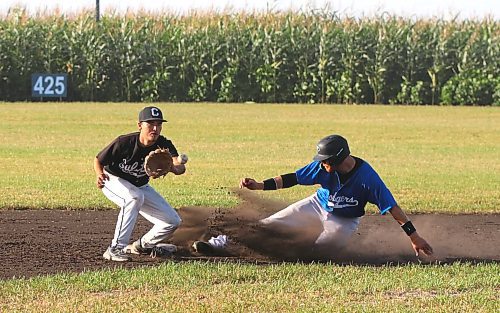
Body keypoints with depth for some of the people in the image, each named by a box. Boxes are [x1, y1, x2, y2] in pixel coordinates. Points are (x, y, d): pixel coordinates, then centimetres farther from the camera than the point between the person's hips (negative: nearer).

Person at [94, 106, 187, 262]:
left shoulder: (164, 145, -22)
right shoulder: (124, 142, -29)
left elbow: (181, 168, -38)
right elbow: (98, 160, -16)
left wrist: (172, 167, -62)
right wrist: (100, 175, -39)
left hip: (140, 186, 5)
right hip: (114, 181, -5)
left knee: (173, 221, -3)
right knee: (135, 197, -39)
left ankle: (142, 245, 23)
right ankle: (116, 248, -34)